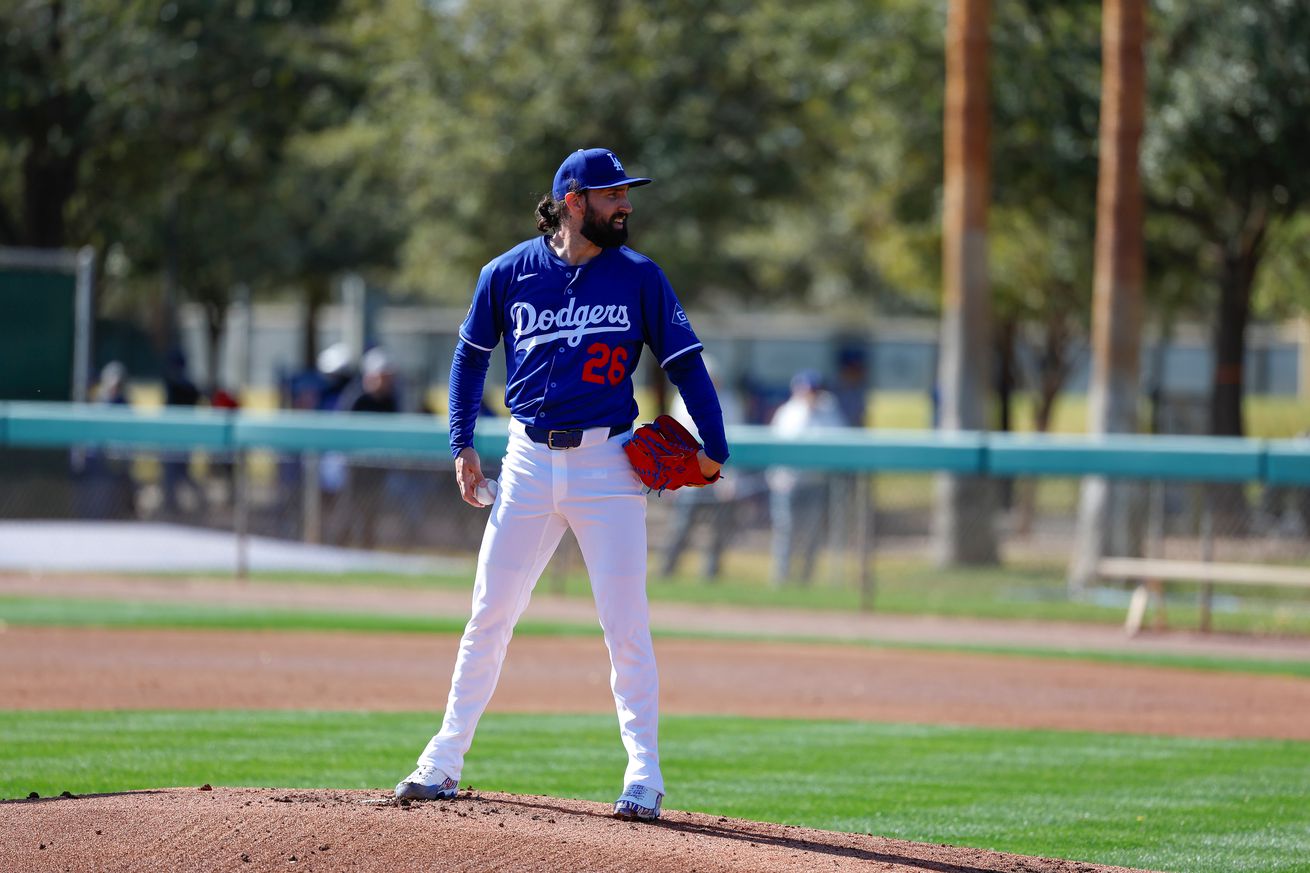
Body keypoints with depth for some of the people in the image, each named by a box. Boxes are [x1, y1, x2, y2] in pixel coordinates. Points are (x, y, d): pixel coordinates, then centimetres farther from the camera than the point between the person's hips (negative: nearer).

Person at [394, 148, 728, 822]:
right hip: (528, 461, 1)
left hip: (607, 463, -1)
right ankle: (444, 760, 12)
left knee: (626, 625, -4)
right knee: (489, 615, 4)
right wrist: (462, 445, 6)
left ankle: (643, 776, 2)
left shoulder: (639, 278, 1)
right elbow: (470, 355, 15)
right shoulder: (508, 273, 3)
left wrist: (713, 445, -11)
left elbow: (684, 361, 1)